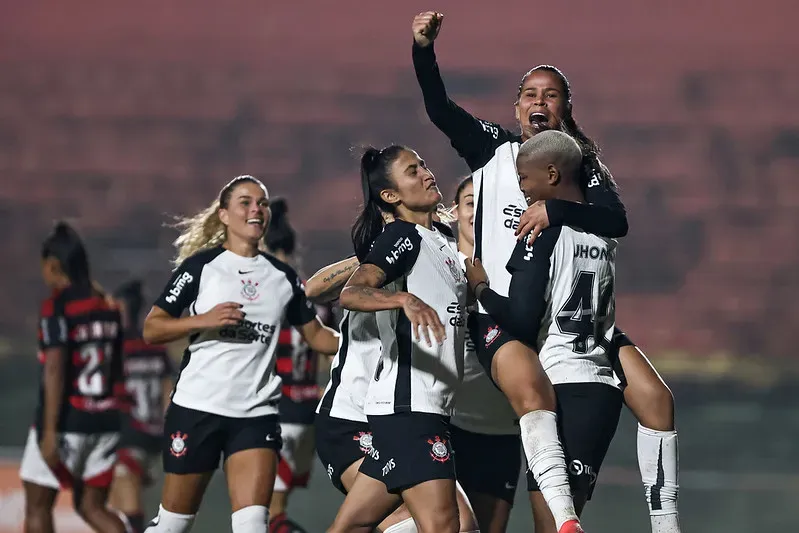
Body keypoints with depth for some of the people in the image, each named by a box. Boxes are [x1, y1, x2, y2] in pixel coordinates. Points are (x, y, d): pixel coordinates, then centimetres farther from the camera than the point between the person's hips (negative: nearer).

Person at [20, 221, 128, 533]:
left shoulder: (56, 306, -13)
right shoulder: (107, 306, 8)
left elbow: (55, 370, -19)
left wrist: (50, 432, -20)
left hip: (66, 422, -6)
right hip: (105, 422, 6)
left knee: (37, 506, 10)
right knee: (91, 507, 12)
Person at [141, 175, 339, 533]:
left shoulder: (283, 276, 11)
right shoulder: (201, 266, -1)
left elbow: (316, 335, 17)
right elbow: (151, 330, -3)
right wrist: (203, 320, -18)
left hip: (257, 415, 2)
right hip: (197, 408, -2)